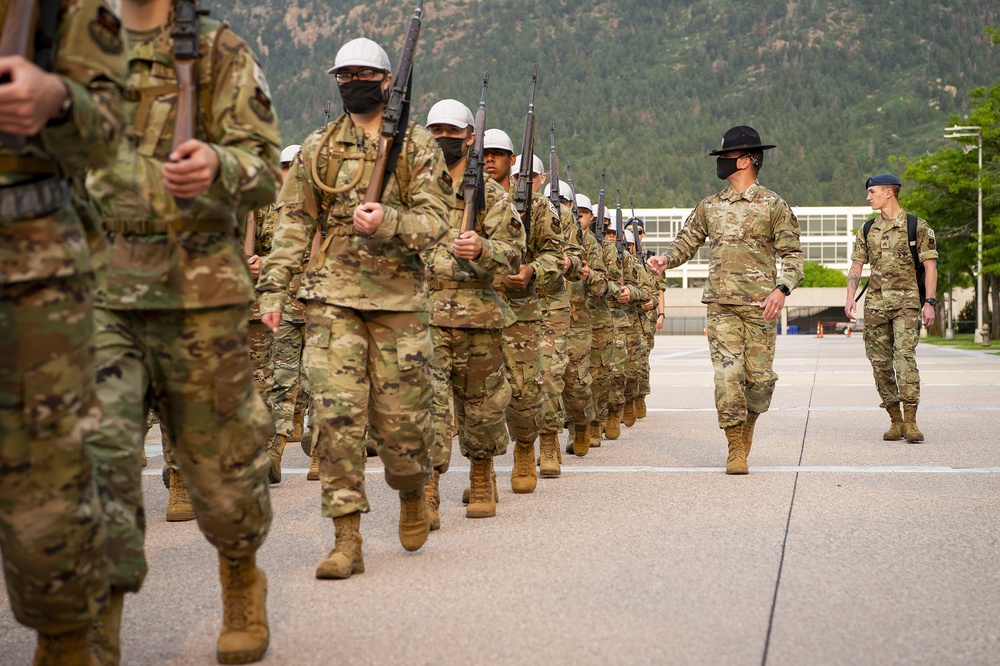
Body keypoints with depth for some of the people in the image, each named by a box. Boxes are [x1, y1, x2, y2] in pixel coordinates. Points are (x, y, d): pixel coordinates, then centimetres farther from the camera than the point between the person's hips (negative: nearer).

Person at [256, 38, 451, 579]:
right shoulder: (318, 148, 10)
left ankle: (412, 494, 34)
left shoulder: (418, 146, 5)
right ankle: (346, 540, -5)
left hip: (399, 296, -1)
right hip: (332, 296, 1)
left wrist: (387, 221, -24)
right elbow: (293, 224, 11)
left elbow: (435, 220, -4)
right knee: (336, 413, -9)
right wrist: (271, 290, 3)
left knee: (402, 417, 2)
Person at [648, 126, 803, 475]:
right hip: (721, 304, 2)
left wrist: (782, 289, -16)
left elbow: (793, 253, 0)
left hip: (760, 305, -2)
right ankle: (735, 450, -3)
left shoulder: (773, 205, 2)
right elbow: (687, 241, 18)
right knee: (727, 373, -9)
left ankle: (748, 425, 29)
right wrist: (665, 259, -3)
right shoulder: (710, 206, 14)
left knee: (759, 375, 1)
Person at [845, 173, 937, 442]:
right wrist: (850, 298, -2)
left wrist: (929, 302, -9)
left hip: (907, 302, -4)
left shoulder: (917, 227, 1)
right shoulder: (867, 231, 13)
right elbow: (856, 267, 13)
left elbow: (930, 266, -1)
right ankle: (895, 421, 12)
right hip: (875, 304, 5)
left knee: (905, 356, -18)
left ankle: (910, 421, -17)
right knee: (880, 362, 2)